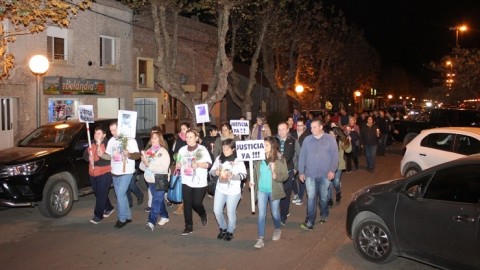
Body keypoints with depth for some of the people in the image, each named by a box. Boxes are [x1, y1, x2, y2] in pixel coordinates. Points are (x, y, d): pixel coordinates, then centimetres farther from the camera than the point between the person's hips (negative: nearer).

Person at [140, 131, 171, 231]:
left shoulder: (163, 152, -9)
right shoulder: (148, 151, 7)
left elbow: (163, 168, -20)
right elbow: (142, 167, 6)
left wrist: (149, 165, -23)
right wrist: (144, 162, -16)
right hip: (150, 180, 6)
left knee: (156, 201, -8)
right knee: (159, 200, 18)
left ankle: (151, 222, -8)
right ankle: (164, 216, 33)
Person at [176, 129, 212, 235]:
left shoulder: (202, 149, -6)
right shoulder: (182, 150, 6)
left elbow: (208, 164, -10)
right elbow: (179, 164, 17)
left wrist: (198, 164, -27)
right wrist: (178, 165, -6)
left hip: (199, 182, -3)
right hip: (186, 182, 3)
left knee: (196, 203, -2)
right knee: (187, 204, 1)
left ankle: (203, 216, 31)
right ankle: (188, 227, 12)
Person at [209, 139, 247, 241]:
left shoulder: (238, 160, -10)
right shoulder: (219, 158, 1)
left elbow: (243, 175, -12)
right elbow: (211, 171, 5)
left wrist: (232, 176, -27)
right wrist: (216, 172, -17)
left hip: (233, 191, -4)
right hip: (220, 189, 4)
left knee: (230, 212, 7)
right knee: (217, 211, 7)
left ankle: (230, 231, 31)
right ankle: (223, 228, 33)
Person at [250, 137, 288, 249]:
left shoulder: (280, 159, -12)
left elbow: (285, 175, -10)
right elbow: (255, 172, 7)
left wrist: (275, 176, -27)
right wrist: (253, 181, -9)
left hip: (274, 190, -1)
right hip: (261, 190, 2)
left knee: (275, 213, 15)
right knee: (261, 214, 1)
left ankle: (277, 229, 43)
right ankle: (260, 238, 7)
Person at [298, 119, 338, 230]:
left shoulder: (330, 139, -2)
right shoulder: (307, 140, 3)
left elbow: (335, 155, -5)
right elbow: (302, 156, 5)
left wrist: (332, 170, -12)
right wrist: (301, 172, 2)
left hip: (325, 174, -1)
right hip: (310, 174, 1)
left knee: (324, 196, 14)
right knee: (311, 197, -3)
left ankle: (324, 215, 36)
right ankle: (310, 222, -2)